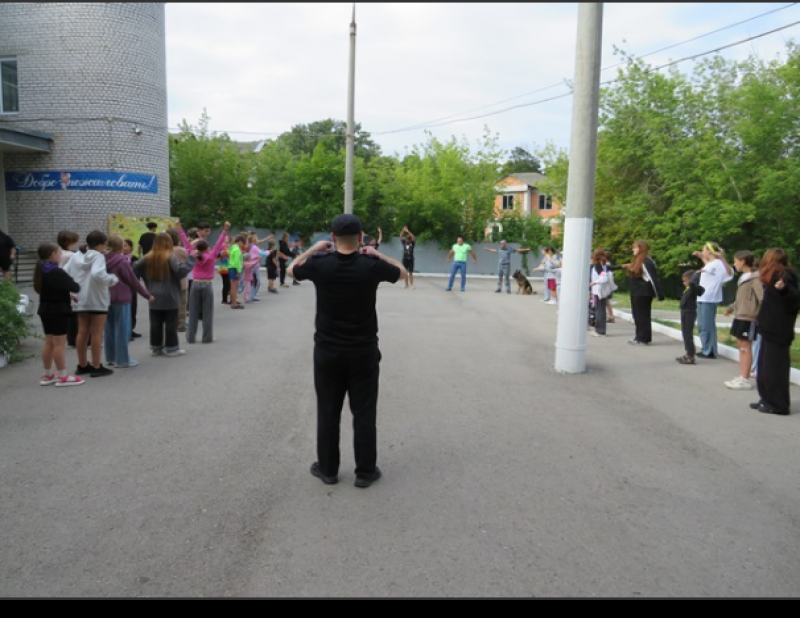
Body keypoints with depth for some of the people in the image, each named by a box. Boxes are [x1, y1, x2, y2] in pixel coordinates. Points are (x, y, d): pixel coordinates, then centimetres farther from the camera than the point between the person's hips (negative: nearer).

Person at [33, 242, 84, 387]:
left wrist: (67, 294, 9)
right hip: (58, 311, -9)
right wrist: (75, 287, 2)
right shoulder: (57, 272, -20)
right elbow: (75, 287, -20)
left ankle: (48, 375, 22)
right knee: (59, 343, -4)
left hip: (46, 310, 9)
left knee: (48, 342, 14)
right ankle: (63, 377, 1)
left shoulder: (41, 270, 8)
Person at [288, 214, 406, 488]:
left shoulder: (319, 264, -10)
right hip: (364, 352, -1)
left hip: (327, 351, 1)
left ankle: (327, 469, 22)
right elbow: (401, 271, 10)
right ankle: (365, 471, 15)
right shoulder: (372, 266, -11)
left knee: (328, 412, 11)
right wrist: (376, 254, 17)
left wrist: (314, 248, 20)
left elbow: (292, 268, 13)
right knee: (364, 413, 8)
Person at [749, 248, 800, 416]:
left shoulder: (784, 276, -14)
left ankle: (778, 404, 2)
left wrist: (783, 289, -42)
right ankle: (767, 400, 22)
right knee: (764, 366, 14)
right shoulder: (776, 276, 14)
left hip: (778, 331, -10)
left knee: (774, 367, -4)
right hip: (771, 329, 10)